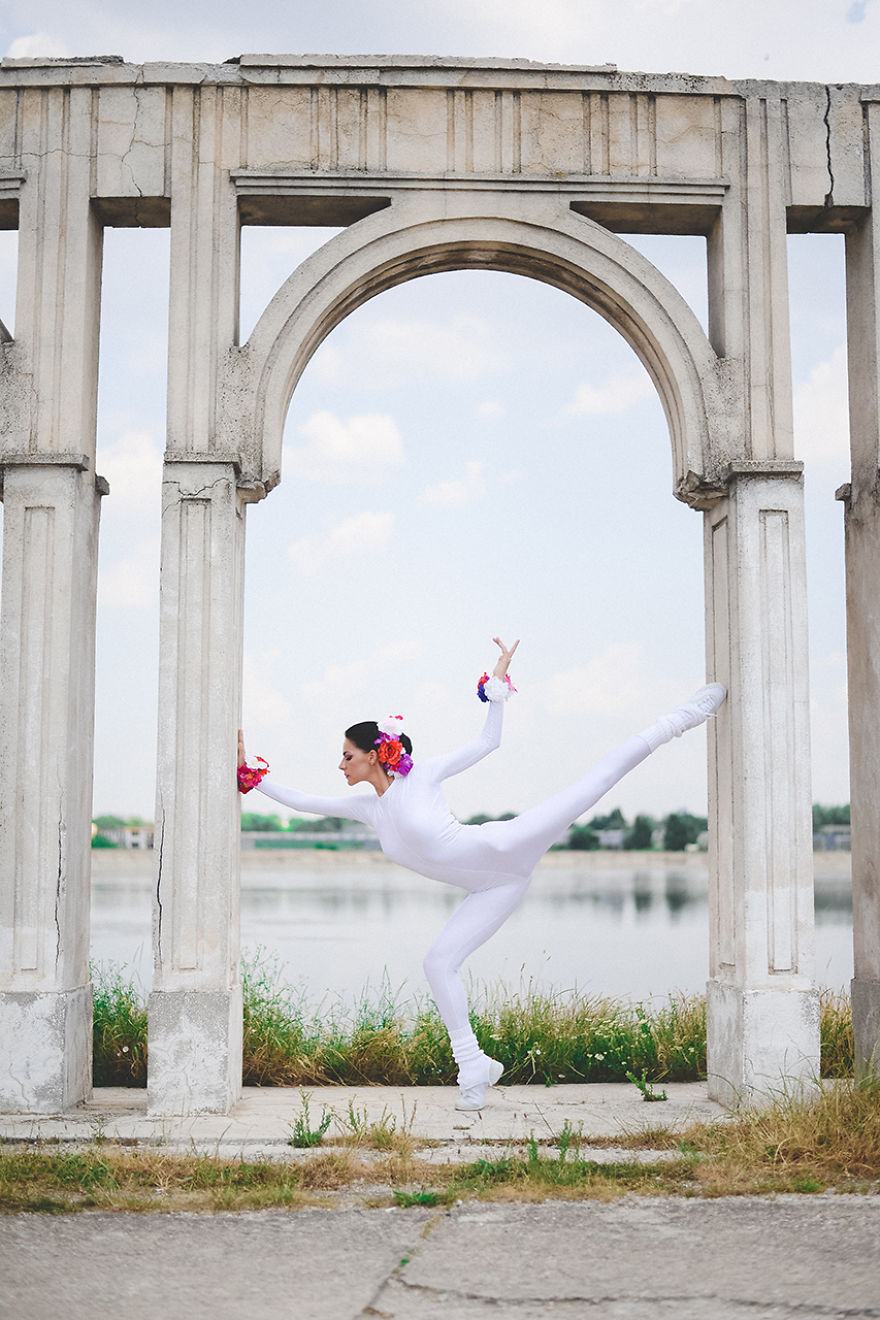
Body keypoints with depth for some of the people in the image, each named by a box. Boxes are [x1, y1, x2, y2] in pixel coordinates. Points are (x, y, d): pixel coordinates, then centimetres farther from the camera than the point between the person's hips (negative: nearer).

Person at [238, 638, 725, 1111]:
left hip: (503, 848, -6)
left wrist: (497, 684, 0)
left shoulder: (419, 775, 0)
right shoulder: (368, 807, 16)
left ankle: (676, 721, -7)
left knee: (590, 784, -19)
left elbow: (487, 743, 5)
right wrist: (247, 773, 16)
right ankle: (473, 1068, 7)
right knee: (438, 963, -1)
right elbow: (299, 801, 18)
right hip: (496, 886, 6)